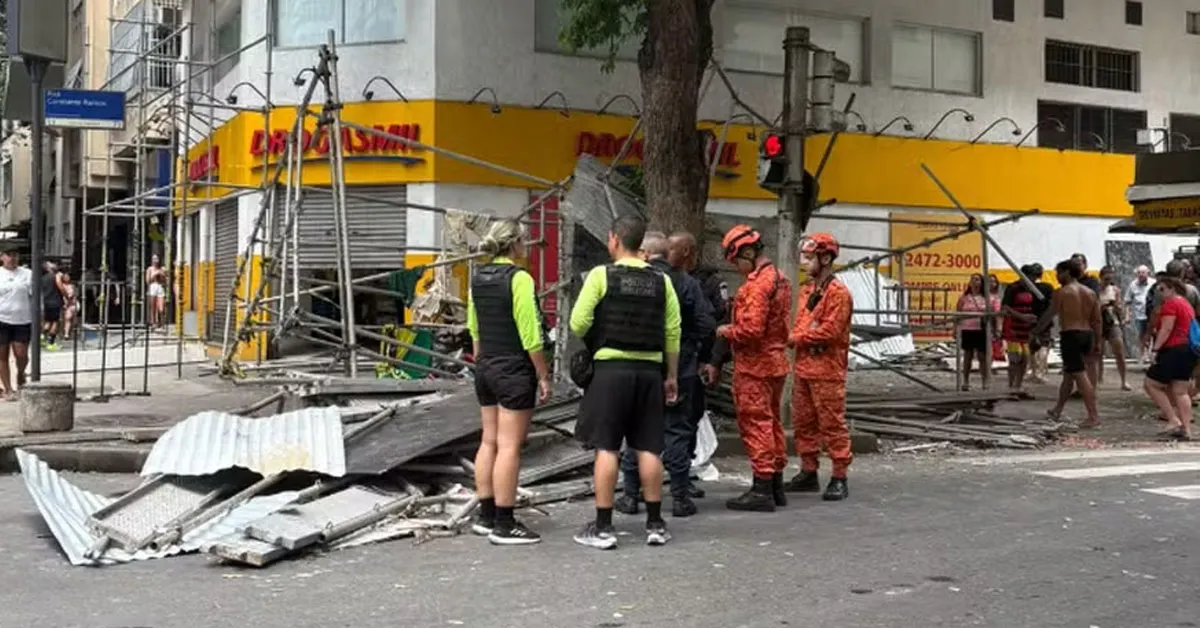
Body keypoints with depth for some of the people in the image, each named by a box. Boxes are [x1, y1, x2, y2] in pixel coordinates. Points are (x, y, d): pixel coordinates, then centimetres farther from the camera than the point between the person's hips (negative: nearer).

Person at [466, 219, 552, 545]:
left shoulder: (478, 277, 8)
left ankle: (486, 517, 19)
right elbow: (530, 334, -16)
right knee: (509, 446, -5)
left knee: (489, 441, 13)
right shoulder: (519, 278, -15)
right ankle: (504, 526, -2)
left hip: (485, 368, 8)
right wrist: (543, 376, -10)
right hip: (514, 369, -8)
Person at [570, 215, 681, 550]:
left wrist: (589, 340, 13)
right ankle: (655, 524, 14)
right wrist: (672, 376, 16)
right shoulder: (661, 281, 7)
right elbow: (673, 332, 8)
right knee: (649, 448, 9)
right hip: (650, 370, 4)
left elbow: (578, 323, -9)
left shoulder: (601, 275, -4)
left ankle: (603, 526, 2)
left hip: (611, 367, -4)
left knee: (606, 447, 0)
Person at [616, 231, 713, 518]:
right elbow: (706, 325, -6)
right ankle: (680, 497, 9)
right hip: (680, 368, 0)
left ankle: (630, 494, 13)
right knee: (678, 430, 8)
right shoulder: (687, 283, -5)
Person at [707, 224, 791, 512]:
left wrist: (727, 331, -7)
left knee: (755, 424, -5)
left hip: (755, 365, -10)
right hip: (776, 361, 10)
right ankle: (775, 486, 23)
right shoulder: (779, 279, 13)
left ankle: (762, 490, -3)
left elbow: (751, 329, -27)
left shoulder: (757, 284, -19)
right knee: (771, 422, 15)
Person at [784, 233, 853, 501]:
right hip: (803, 367, 9)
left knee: (832, 424, -3)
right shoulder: (806, 291, 16)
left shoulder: (838, 292, -11)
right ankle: (808, 473, 22)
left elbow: (829, 331, -19)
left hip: (827, 370, -8)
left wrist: (795, 338, -13)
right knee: (804, 422, 12)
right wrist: (793, 337, -2)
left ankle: (839, 478, 3)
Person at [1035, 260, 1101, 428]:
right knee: (1068, 373, 20)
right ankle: (1057, 409, 31)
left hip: (1070, 335, -7)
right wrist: (1097, 342, 16)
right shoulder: (1090, 292, 12)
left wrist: (1035, 331, 3)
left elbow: (1049, 315, -7)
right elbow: (1097, 320, 11)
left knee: (1080, 375, -7)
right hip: (1087, 334, 7)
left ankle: (1093, 417, -11)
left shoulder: (1062, 292, -7)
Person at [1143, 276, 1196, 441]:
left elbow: (1166, 329, -17)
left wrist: (1155, 349, -21)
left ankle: (1174, 421, -8)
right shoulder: (1187, 304, 21)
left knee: (1151, 384, -1)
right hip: (1188, 350, 9)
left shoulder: (1170, 304, -8)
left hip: (1173, 350, -9)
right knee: (1180, 391, 7)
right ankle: (1187, 430, 0)